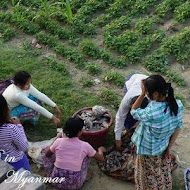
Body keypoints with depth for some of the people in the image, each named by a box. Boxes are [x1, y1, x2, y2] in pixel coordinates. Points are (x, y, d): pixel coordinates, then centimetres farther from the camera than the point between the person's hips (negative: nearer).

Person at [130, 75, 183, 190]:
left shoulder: (151, 113, -42)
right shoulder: (178, 104, -21)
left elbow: (134, 112, -20)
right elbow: (178, 127, -7)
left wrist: (142, 94, -24)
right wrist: (169, 147, 5)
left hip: (149, 151, -6)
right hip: (163, 147, 6)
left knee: (149, 176, 25)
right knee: (163, 171, 33)